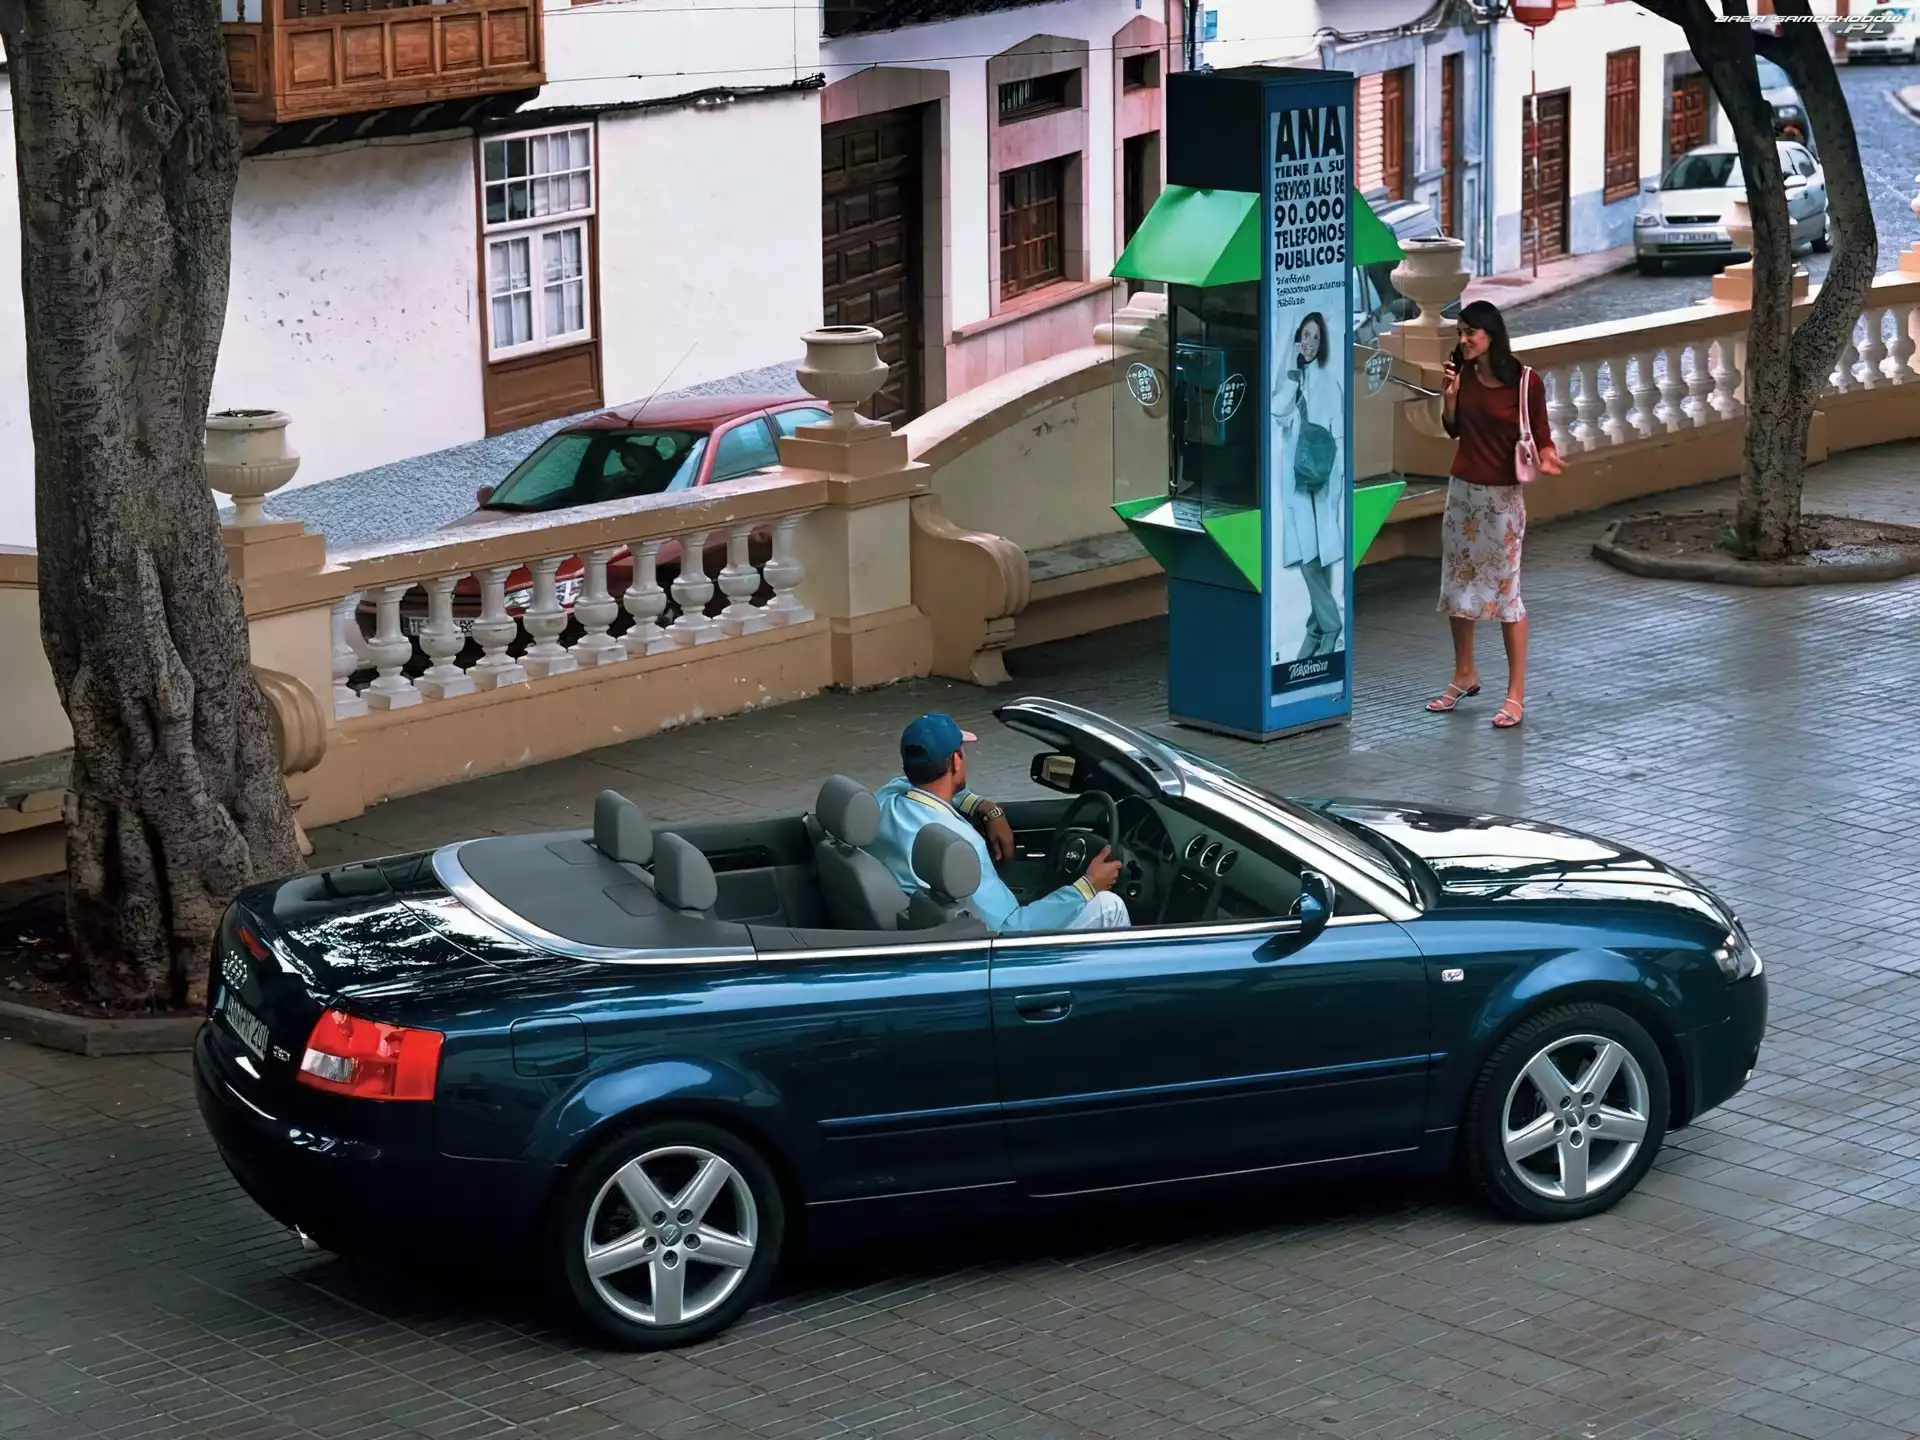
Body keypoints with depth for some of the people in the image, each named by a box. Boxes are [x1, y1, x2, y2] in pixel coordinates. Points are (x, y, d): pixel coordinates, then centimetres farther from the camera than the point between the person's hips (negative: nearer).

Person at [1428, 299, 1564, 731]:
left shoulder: (1526, 383, -14)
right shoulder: (1464, 374, 1)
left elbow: (1540, 435, -6)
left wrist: (1546, 457, -27)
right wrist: (1449, 395, -6)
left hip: (1502, 496, -6)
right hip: (1462, 490, 6)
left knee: (1505, 591, -3)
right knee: (1457, 584, 14)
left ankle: (1516, 694, 2)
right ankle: (1465, 675, 31)